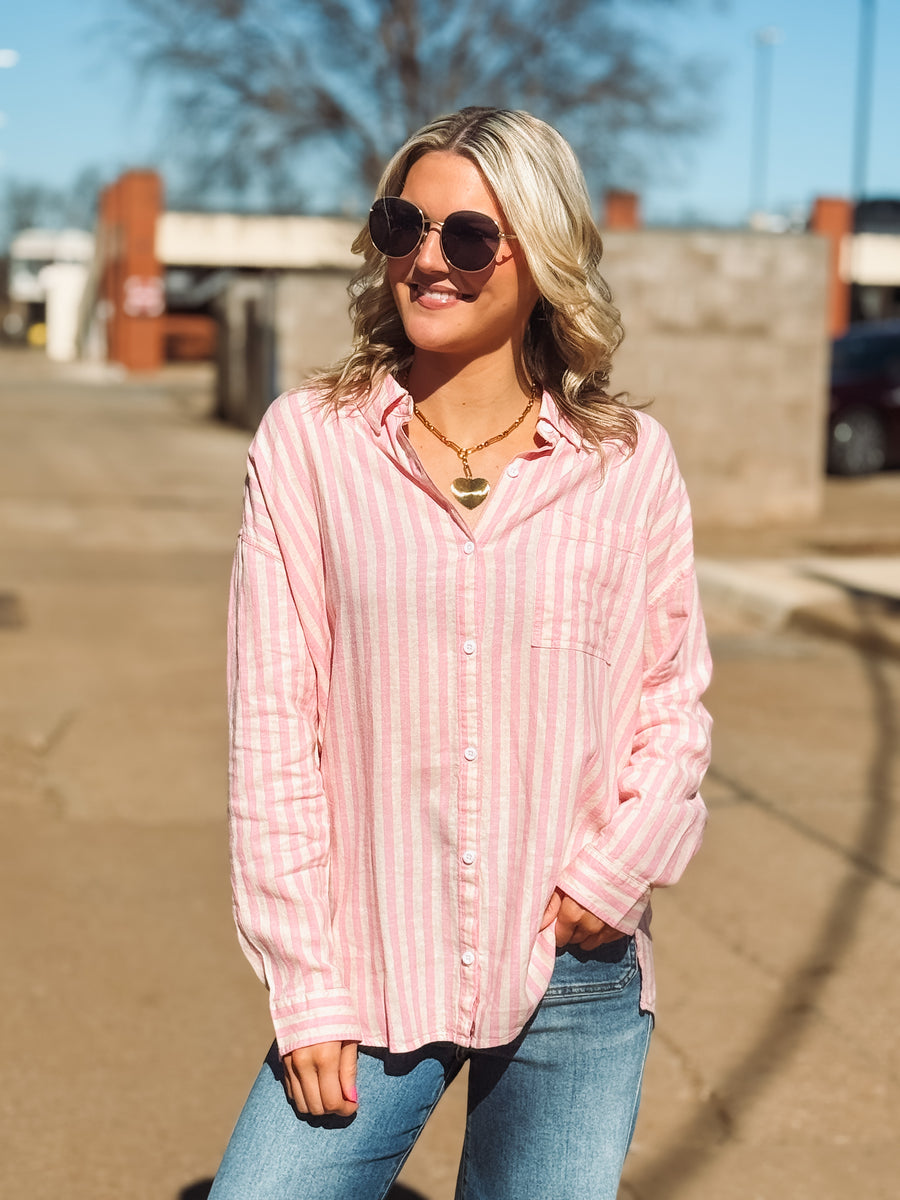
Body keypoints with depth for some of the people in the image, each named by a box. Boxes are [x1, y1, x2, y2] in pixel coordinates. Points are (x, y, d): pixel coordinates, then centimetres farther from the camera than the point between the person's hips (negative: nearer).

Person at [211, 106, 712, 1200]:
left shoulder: (629, 464, 1)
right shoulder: (309, 441, -2)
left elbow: (674, 700, 8)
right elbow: (274, 725, -3)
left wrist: (619, 865, -10)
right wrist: (305, 987, -6)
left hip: (578, 977, 1)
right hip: (375, 974, -1)